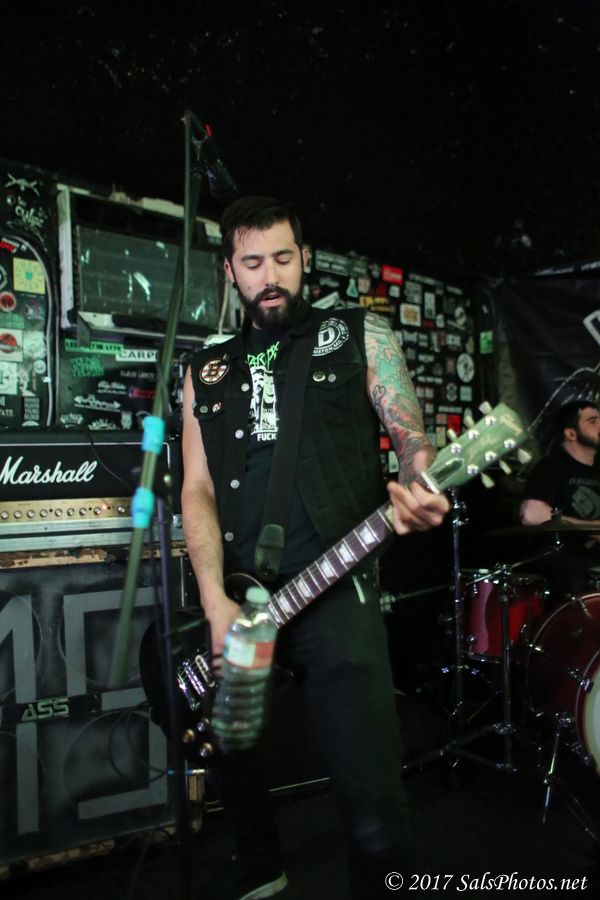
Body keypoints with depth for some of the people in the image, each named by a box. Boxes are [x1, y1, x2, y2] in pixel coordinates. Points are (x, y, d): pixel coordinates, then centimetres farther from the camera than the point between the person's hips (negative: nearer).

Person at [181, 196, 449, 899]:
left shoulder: (360, 336, 6)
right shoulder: (206, 372, 13)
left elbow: (411, 433, 2)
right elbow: (198, 489, 6)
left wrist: (416, 486, -24)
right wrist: (216, 603, -7)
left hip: (336, 591, -3)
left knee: (372, 800, -7)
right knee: (227, 760, 18)